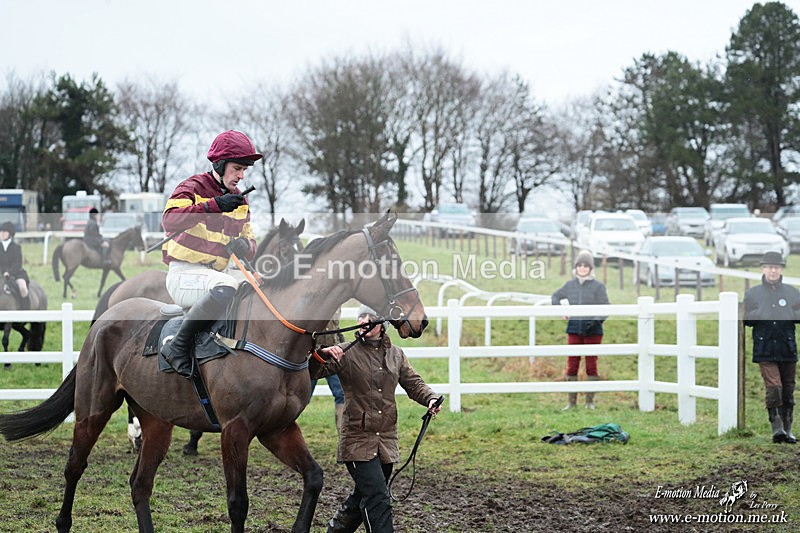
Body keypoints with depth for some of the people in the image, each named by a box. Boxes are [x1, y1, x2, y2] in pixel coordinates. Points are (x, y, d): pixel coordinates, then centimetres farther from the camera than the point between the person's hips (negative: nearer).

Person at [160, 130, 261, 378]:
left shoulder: (239, 200, 18)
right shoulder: (193, 187, -5)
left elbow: (249, 241, 18)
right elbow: (170, 220, -25)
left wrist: (245, 246, -8)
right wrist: (214, 205, -33)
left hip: (217, 273, 8)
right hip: (184, 274, -8)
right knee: (226, 286, -36)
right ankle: (179, 346, -31)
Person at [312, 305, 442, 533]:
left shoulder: (396, 355, 10)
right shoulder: (346, 354, -5)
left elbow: (414, 384, 12)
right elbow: (312, 373, -10)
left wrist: (430, 399, -9)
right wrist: (323, 354, -31)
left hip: (387, 441, 5)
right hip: (358, 439, -5)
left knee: (365, 495, 18)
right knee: (377, 497, -15)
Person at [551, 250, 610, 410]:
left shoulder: (598, 286, -4)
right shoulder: (570, 285, 6)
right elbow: (555, 296, 22)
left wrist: (596, 320, -20)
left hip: (592, 330, -3)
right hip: (574, 329, 3)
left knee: (591, 365, 3)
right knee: (572, 365, 3)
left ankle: (590, 401, 10)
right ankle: (571, 401, 9)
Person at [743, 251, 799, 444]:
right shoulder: (752, 293, 9)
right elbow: (744, 319, 6)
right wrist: (760, 315, -10)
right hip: (764, 350, -2)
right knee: (774, 387, -15)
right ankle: (777, 427, -14)